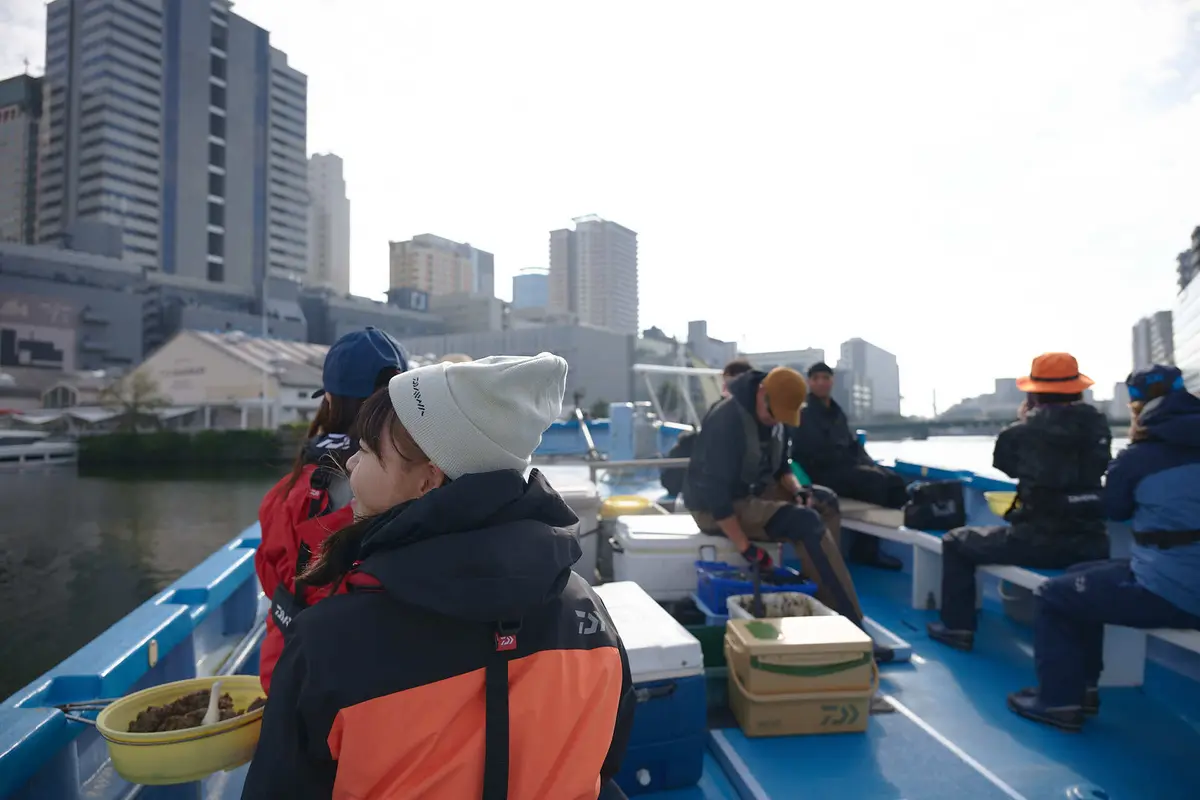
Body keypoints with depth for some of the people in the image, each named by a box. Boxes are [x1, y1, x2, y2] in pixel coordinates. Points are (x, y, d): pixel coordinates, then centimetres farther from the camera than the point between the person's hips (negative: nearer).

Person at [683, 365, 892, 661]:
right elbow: (714, 492, -27)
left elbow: (779, 466, 14)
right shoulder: (726, 420, -23)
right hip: (715, 508, -9)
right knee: (807, 523, -26)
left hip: (755, 492, 9)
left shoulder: (773, 417, 3)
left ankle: (830, 610, -5)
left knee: (824, 503, -9)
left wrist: (797, 489, -8)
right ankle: (850, 624, -17)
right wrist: (745, 547, -28)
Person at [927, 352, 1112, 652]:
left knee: (956, 542, 15)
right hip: (1090, 542, 5)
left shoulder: (1026, 429, -8)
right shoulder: (1098, 424, 3)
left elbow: (1002, 462, 11)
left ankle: (957, 627, 16)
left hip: (1040, 540, -5)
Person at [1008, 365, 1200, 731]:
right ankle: (1082, 687, 28)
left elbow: (1116, 511, 6)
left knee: (1053, 595, 10)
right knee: (1081, 578, 24)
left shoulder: (1138, 456, -10)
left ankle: (1059, 700, 13)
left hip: (1169, 591, -7)